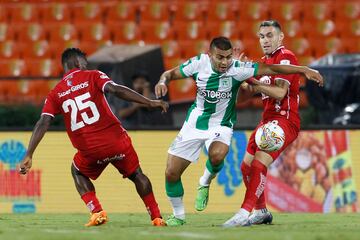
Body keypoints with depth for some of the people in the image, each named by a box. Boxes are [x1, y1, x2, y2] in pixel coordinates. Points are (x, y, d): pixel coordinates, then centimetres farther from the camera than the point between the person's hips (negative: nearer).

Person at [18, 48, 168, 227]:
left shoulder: (55, 94, 9)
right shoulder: (93, 76, 3)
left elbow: (42, 123, -2)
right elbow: (116, 90, -14)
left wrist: (28, 156, -5)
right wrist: (150, 103, -17)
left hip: (89, 150, 1)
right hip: (116, 141, -1)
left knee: (78, 172, 31)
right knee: (136, 175, 23)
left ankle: (97, 212, 13)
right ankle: (156, 218, 22)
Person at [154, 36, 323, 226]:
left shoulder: (238, 69, -20)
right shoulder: (199, 63, -14)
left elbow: (270, 69, -22)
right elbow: (171, 73, -2)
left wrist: (304, 70, -26)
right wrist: (163, 82, -24)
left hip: (221, 125, -2)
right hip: (195, 123, 2)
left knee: (217, 155, -35)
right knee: (171, 173, -2)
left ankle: (205, 184, -1)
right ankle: (178, 216, 22)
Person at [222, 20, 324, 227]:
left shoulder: (285, 57, -10)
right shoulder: (265, 61, 18)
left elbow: (280, 92, -19)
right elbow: (253, 89, 19)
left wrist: (252, 82, -19)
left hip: (285, 120, -10)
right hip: (268, 119, 10)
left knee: (259, 164, -21)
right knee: (247, 165, 8)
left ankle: (244, 213, -24)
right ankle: (261, 212, 21)